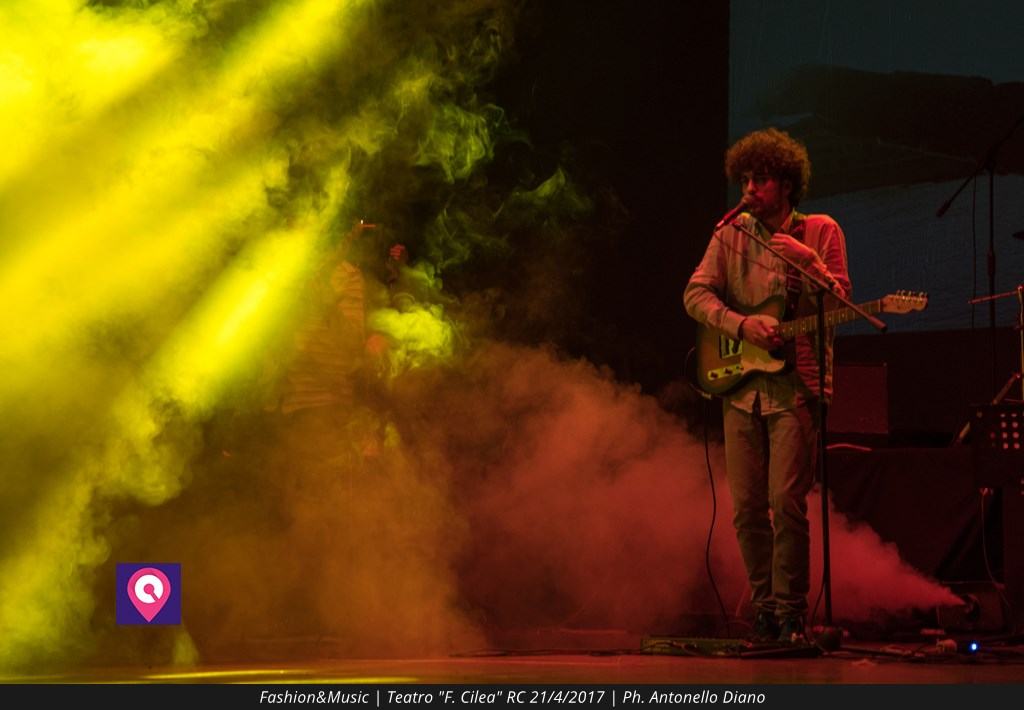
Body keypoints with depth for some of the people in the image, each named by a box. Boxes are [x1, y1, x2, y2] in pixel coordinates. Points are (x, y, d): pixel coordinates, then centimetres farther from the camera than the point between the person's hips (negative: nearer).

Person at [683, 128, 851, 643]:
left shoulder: (821, 231, 4)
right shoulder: (731, 234, 10)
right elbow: (696, 294, 1)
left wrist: (808, 262, -16)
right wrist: (742, 325, -14)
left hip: (795, 386, -3)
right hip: (741, 387, 3)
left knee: (786, 502, -12)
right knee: (747, 508, 3)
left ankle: (790, 612, -3)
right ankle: (764, 609, 14)